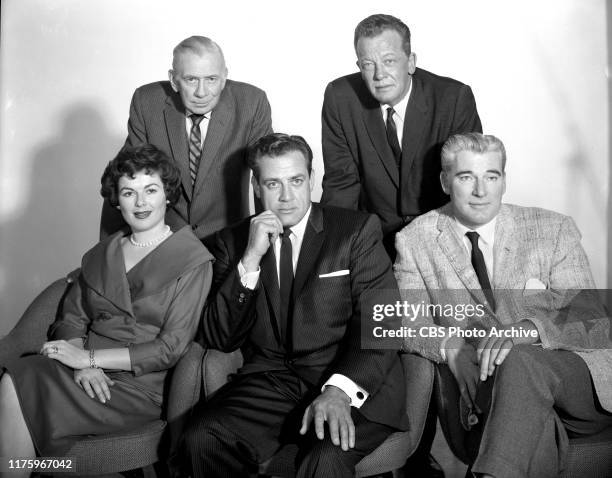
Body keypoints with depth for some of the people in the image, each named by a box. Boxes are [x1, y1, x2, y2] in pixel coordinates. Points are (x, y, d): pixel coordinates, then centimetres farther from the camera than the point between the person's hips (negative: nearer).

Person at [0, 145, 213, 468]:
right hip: (86, 369, 5)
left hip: (139, 383, -5)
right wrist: (82, 366, -11)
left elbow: (170, 348, -9)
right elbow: (72, 317, 11)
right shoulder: (100, 255, 17)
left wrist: (89, 357, -12)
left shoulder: (193, 260, -3)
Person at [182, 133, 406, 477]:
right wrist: (250, 260, -11)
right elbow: (217, 339, 2)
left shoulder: (357, 230, 2)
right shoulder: (233, 242, 9)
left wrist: (340, 389, -23)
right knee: (202, 439, -21)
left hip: (353, 384, -3)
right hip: (271, 381, 4)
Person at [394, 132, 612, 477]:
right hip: (486, 390, -1)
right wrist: (449, 347, -17)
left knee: (520, 362, -33)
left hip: (582, 384, 2)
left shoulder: (553, 229, 3)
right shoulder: (415, 241, 5)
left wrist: (528, 330, -22)